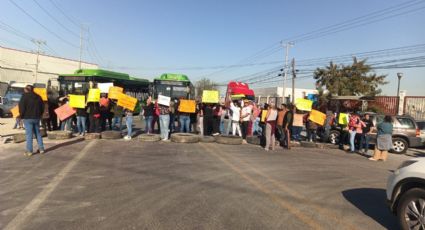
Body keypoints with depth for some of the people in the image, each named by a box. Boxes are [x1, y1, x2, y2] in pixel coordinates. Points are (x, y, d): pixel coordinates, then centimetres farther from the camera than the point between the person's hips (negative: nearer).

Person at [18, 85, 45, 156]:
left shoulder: (25, 96, -8)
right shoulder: (38, 96, 8)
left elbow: (21, 107, -12)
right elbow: (42, 107, 10)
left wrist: (22, 115, 1)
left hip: (28, 118, -5)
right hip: (37, 118, 5)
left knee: (29, 134, -2)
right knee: (38, 133, 12)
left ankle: (29, 151, -1)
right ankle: (41, 149, 13)